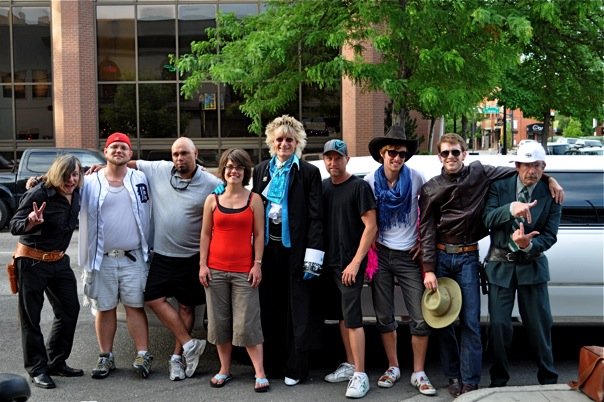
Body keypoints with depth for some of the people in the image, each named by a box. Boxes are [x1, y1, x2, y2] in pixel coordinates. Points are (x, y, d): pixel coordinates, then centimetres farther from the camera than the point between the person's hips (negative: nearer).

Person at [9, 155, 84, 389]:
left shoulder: (75, 194, 0)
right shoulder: (38, 194, -20)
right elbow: (14, 225, -19)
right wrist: (30, 222, -42)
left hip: (59, 261, 7)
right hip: (32, 262, -7)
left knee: (70, 310, 9)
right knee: (31, 316, 2)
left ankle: (56, 362, 22)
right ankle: (37, 369, 11)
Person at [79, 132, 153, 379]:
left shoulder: (140, 179, 5)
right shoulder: (90, 182, 3)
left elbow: (147, 216, 8)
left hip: (133, 258, -1)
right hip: (102, 258, 1)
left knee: (135, 307, 1)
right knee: (104, 309, 8)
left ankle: (143, 355, 5)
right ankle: (106, 357, 18)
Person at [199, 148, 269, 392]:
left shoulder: (254, 200, 3)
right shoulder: (212, 200, 7)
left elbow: (259, 234, 1)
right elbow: (205, 234, 7)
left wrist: (257, 265, -6)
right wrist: (203, 265, 0)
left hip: (244, 271, -2)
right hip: (216, 270, 3)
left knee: (247, 323, -5)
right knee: (220, 322, 8)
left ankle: (260, 373, 1)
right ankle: (224, 370, 20)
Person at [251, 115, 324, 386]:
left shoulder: (309, 172, -3)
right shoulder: (261, 170, 11)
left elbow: (316, 217, -7)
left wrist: (313, 255, -14)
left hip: (295, 249, -4)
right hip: (268, 248, 4)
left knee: (297, 310, 2)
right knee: (270, 308, 10)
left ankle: (295, 368, 11)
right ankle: (272, 364, 20)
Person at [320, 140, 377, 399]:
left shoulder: (359, 186, -6)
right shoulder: (322, 187, 10)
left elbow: (371, 227, -10)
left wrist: (355, 262, -15)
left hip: (350, 263, -6)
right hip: (329, 262, 6)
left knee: (352, 317, -9)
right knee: (342, 316, 12)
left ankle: (360, 375, -6)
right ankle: (349, 365, 22)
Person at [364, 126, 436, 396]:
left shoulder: (416, 178, -7)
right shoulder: (370, 180, -4)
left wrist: (423, 241, 1)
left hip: (409, 255, -1)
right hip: (380, 254, 1)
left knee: (420, 317, -4)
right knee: (384, 316, 7)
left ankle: (419, 373, 8)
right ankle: (393, 368, 22)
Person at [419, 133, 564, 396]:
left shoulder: (479, 173, 3)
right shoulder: (431, 189, 1)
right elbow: (427, 230, -1)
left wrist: (548, 178, 0)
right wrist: (428, 269, -8)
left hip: (467, 257, 0)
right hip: (440, 256, 0)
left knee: (470, 322, -3)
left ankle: (470, 383, 3)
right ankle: (453, 376, 18)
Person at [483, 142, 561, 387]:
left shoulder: (550, 195, -3)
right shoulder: (500, 187, -2)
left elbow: (550, 236, -6)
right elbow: (487, 219, -14)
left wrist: (529, 245, -26)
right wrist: (511, 208, -31)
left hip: (532, 265, 0)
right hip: (501, 264, 0)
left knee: (539, 325, 4)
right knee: (499, 325, 1)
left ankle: (548, 381, 21)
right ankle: (499, 381, 16)